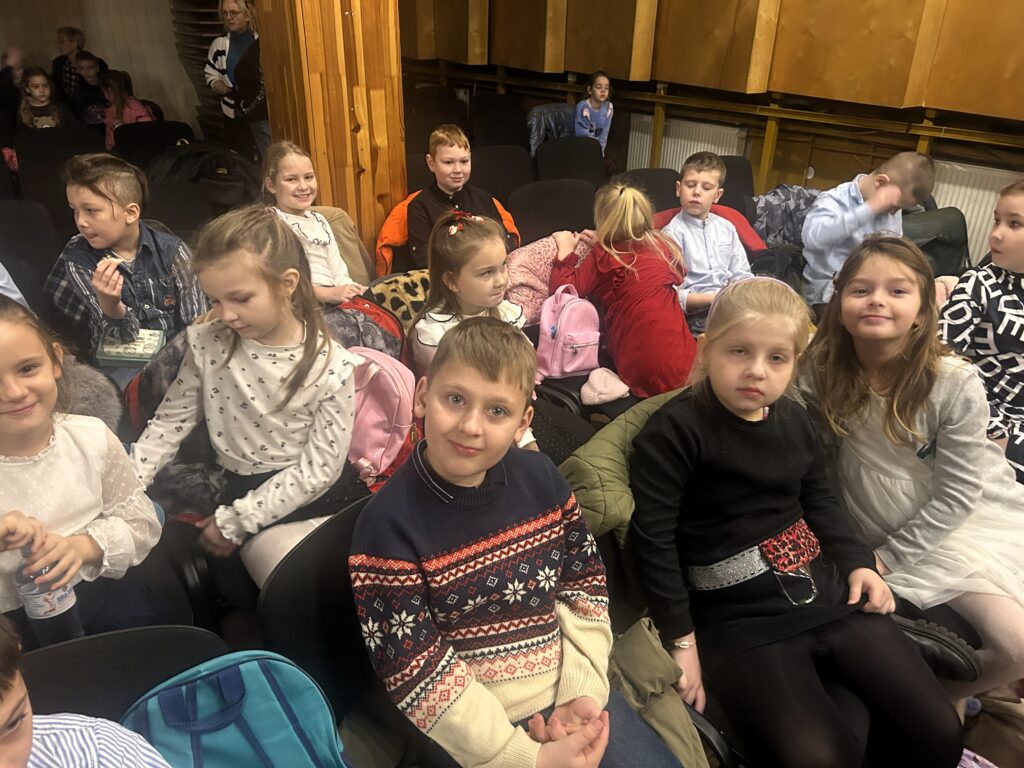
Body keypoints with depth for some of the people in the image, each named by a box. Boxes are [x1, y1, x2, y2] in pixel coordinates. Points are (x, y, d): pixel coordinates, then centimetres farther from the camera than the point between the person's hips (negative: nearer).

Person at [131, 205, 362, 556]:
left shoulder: (332, 368, -14)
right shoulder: (208, 344, -4)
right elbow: (170, 422, 6)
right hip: (231, 492, 4)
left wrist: (235, 522, -15)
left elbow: (319, 468, -14)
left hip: (300, 503, -3)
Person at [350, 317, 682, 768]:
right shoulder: (388, 524, -20)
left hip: (568, 695, 5)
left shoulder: (540, 479, -5)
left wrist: (582, 693, -6)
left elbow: (585, 582, 4)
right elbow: (415, 675, -18)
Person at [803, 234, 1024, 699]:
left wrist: (886, 558, -12)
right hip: (889, 529, -1)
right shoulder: (821, 371, -14)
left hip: (974, 514, 1)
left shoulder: (956, 384, -19)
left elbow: (956, 494, -13)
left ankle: (944, 695, 19)